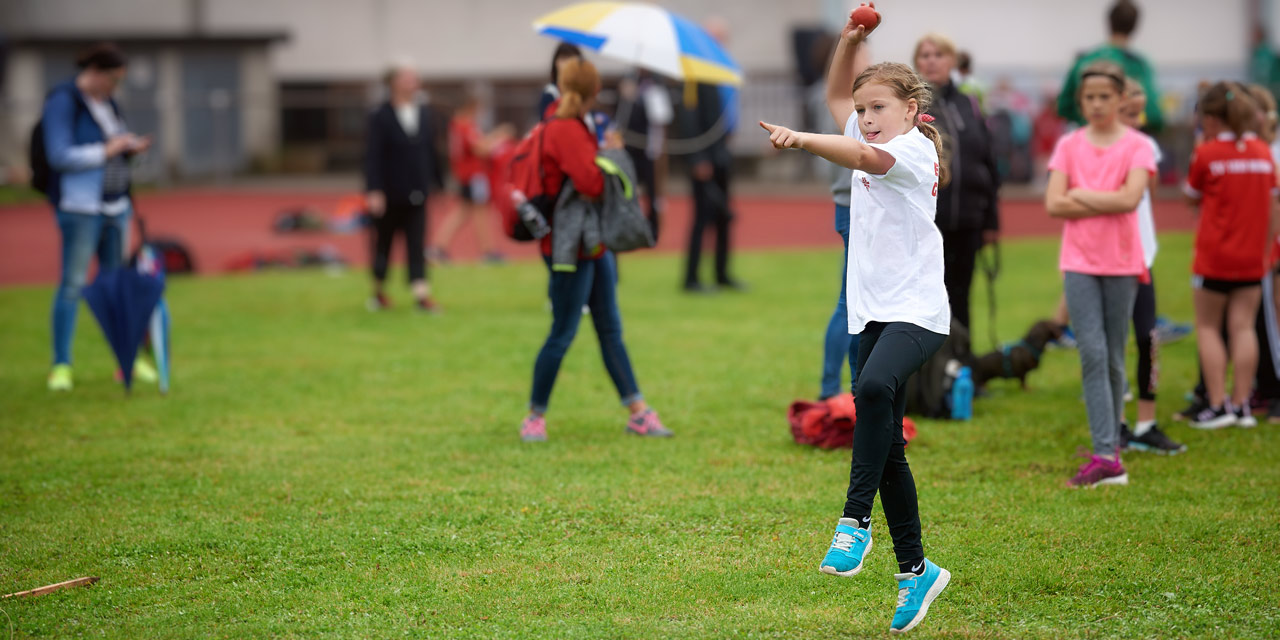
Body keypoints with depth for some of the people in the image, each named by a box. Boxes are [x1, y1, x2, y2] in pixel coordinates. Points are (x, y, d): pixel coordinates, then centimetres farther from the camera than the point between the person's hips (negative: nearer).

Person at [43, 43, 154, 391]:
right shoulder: (62, 102, -11)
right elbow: (61, 157, -18)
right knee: (73, 284, -8)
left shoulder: (107, 103, 13)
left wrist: (132, 148, 0)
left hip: (115, 204, 8)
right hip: (80, 205, -8)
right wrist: (107, 150, -17)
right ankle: (61, 366, -3)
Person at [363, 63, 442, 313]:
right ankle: (379, 290, 28)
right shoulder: (380, 117, -10)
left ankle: (421, 294, -8)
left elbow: (431, 149, 13)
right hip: (389, 195, -3)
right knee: (383, 242, 11)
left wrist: (435, 181, 13)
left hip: (417, 194, 3)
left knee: (417, 244, -4)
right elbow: (373, 156, -14)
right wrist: (374, 191, -21)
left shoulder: (424, 113, 6)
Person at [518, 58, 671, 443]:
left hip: (593, 244, 11)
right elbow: (591, 182, -29)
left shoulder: (569, 127, 11)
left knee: (611, 330, 11)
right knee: (563, 334, -3)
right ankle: (535, 417, 8)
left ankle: (638, 412, 14)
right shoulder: (566, 130, -19)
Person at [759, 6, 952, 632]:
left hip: (916, 310, -9)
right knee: (886, 445, 9)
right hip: (873, 313, 9)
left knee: (874, 388, -37)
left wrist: (802, 139, -41)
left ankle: (855, 520, -32)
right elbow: (837, 94, 26)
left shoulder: (913, 149, -9)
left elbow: (866, 158, -29)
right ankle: (915, 570, 17)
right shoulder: (874, 141, 14)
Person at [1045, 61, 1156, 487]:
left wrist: (1081, 195, -9)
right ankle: (1106, 456, -15)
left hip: (1122, 263, -1)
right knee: (1092, 353, -10)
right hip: (1079, 262, 1)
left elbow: (1130, 198, -17)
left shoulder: (1136, 146, 0)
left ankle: (1109, 445, 19)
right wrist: (1107, 202, -10)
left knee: (1114, 358, 6)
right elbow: (1054, 204, -4)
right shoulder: (1069, 145, 7)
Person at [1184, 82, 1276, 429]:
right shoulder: (1263, 152, 3)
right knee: (1243, 327, 6)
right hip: (1252, 257, 4)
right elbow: (1271, 209, 6)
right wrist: (1266, 250, 14)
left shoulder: (1206, 153, -11)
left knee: (1208, 327, 6)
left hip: (1214, 256, -4)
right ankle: (1241, 404, 6)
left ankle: (1218, 404, 1)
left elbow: (1192, 197, 3)